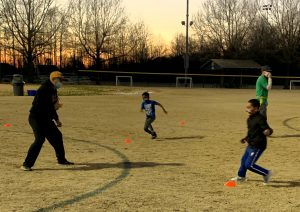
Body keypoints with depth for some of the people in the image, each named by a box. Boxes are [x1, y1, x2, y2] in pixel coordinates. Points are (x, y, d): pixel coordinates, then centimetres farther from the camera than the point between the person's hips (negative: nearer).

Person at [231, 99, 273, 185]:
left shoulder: (260, 119, -21)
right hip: (251, 145, 10)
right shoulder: (250, 119, 7)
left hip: (258, 146, -10)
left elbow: (268, 130, -26)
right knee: (244, 160, 24)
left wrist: (267, 132, -48)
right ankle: (241, 176, 48)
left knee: (249, 165, -9)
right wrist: (246, 138, 22)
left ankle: (266, 173, 9)